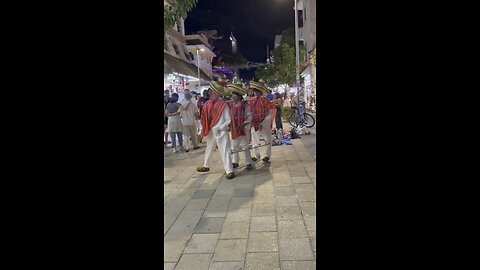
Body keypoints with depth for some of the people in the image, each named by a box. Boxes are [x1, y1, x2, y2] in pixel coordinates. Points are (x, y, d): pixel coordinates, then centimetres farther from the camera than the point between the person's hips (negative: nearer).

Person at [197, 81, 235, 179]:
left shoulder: (223, 105, -11)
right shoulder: (207, 104, 2)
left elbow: (228, 120, -9)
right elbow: (204, 118, 6)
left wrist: (220, 128, -18)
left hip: (221, 132, -6)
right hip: (211, 131, 7)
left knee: (225, 151, -7)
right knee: (209, 149, 22)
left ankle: (229, 171, 0)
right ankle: (206, 166, 41)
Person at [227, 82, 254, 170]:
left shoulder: (244, 105, -10)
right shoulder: (230, 105, 2)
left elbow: (249, 116, -10)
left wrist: (243, 125, -21)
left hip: (243, 129, -5)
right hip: (234, 129, 5)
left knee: (245, 146, -1)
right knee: (234, 146, 14)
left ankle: (249, 163, 11)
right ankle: (235, 162, 29)